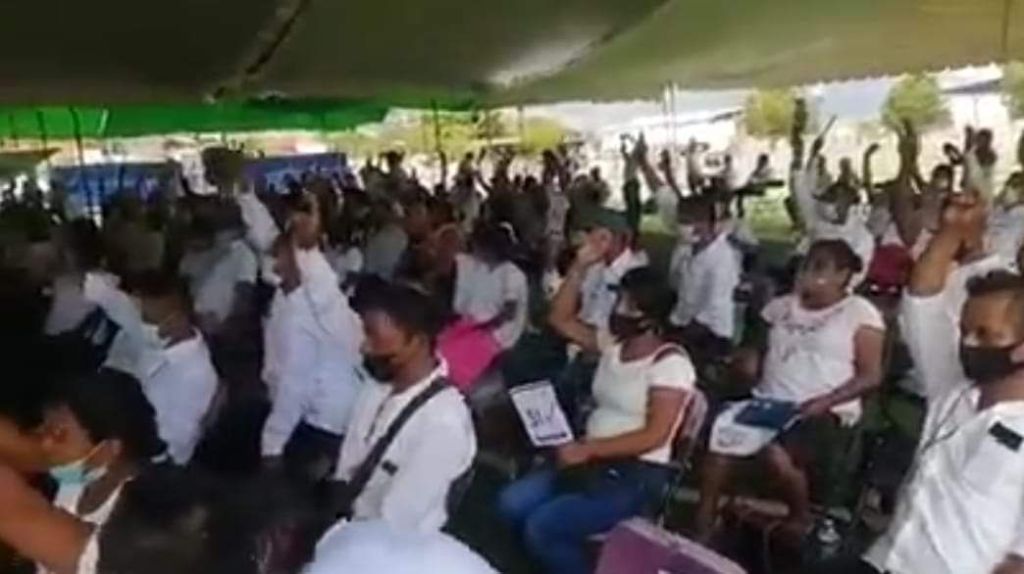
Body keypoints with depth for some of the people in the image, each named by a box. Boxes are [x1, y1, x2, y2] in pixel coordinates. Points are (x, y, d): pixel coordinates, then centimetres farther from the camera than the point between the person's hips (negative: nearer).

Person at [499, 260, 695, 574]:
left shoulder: (670, 363, -14)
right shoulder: (613, 343, 7)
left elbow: (654, 436, -20)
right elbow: (560, 319, 13)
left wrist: (588, 448, -22)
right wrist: (580, 266, 2)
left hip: (636, 475, -7)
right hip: (594, 461, 7)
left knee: (542, 526, -20)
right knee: (511, 503, -7)